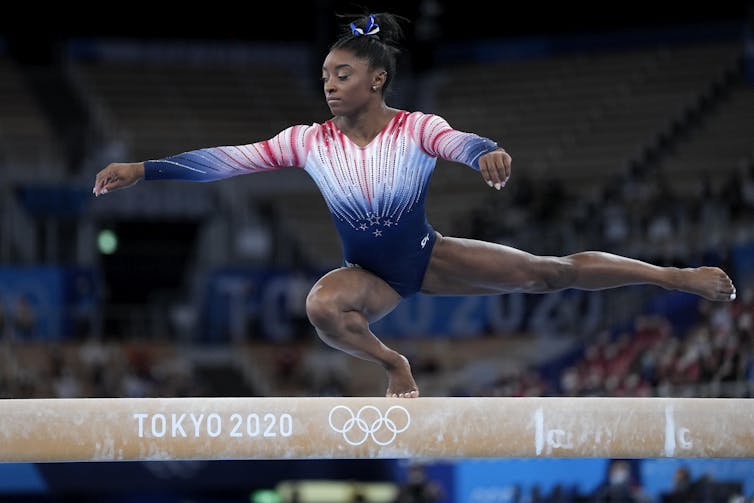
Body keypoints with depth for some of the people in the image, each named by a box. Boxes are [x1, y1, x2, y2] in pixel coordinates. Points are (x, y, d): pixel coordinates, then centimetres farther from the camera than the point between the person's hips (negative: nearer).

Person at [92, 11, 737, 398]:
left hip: (430, 256, -1)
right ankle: (393, 364, -7)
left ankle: (679, 276, 4)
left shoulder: (417, 129, -17)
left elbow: (461, 143, -39)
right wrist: (142, 169, -24)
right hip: (369, 274, 1)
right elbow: (224, 159, -17)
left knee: (551, 271, -7)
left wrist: (489, 153, -64)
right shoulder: (309, 142, -13)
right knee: (323, 306, -35)